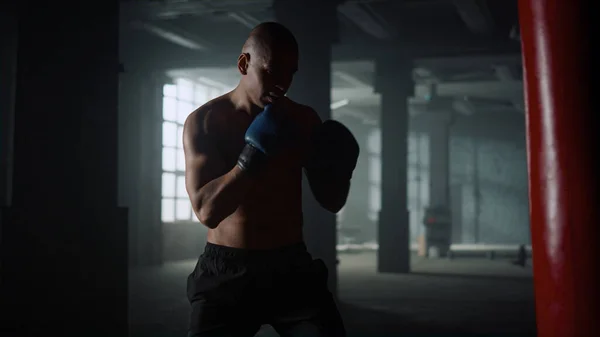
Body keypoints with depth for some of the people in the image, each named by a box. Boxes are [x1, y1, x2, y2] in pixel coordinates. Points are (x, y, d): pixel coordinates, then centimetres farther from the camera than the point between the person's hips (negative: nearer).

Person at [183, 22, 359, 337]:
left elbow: (331, 201, 8)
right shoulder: (204, 121, -6)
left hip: (291, 266, 2)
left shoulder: (304, 120, 2)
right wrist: (254, 153, -25)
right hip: (226, 271, -2)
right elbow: (207, 210, -17)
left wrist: (339, 172, -13)